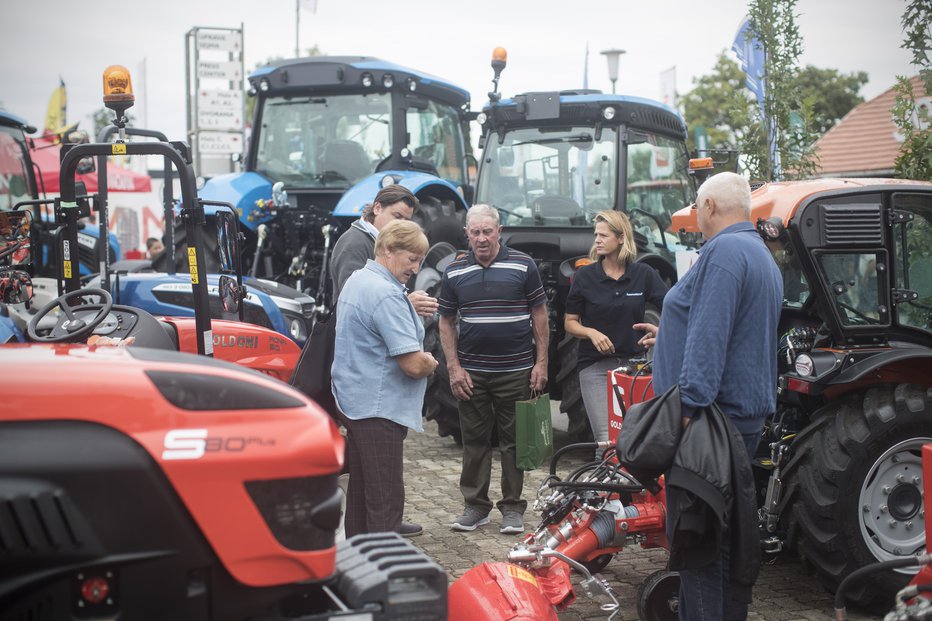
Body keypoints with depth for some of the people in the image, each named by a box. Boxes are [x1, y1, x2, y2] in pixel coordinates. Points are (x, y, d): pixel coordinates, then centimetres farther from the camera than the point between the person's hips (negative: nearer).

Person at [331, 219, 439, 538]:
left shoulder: (355, 281, 12)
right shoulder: (386, 294, -20)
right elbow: (414, 364, -24)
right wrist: (429, 363, -1)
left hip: (353, 401, 10)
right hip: (378, 408, -10)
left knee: (361, 487, 19)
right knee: (385, 497, -6)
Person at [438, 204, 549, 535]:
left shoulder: (523, 265, -1)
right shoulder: (454, 272, 4)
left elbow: (539, 316, 3)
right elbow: (446, 322, 8)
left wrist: (541, 362, -3)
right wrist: (454, 368, -1)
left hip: (516, 370, -2)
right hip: (471, 372, 2)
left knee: (514, 440, 5)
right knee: (474, 440, 8)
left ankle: (512, 508, 14)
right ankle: (476, 505, 17)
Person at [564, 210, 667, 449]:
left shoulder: (644, 274, 2)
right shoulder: (584, 276, 1)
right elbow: (570, 323, 4)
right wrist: (592, 333, -15)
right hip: (595, 366, -1)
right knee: (607, 438, -10)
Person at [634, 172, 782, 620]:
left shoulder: (723, 252, -15)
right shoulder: (762, 256, 18)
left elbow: (710, 338, -24)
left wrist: (689, 403, -25)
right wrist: (670, 336, 34)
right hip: (748, 415, 11)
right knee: (733, 528, 18)